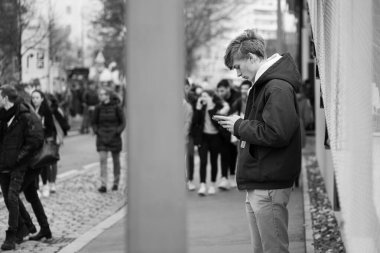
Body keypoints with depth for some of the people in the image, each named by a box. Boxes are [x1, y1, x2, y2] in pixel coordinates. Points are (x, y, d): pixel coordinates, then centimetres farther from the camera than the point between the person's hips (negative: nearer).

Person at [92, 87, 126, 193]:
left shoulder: (116, 107, -6)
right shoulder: (98, 108, 1)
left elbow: (123, 122, 0)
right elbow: (94, 122, 12)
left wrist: (117, 132, -12)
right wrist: (96, 131, -4)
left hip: (114, 137, -1)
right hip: (102, 138, 1)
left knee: (116, 160, 10)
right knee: (102, 160, -10)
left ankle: (116, 183, 26)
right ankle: (103, 185, -13)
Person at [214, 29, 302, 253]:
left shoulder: (278, 88, -17)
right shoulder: (262, 85, 16)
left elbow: (276, 134, -25)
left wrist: (240, 126, -14)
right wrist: (239, 124, 5)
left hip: (270, 187, -10)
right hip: (257, 184, 11)